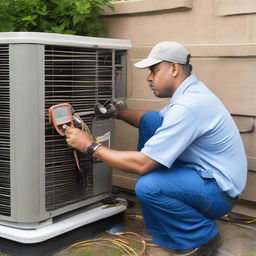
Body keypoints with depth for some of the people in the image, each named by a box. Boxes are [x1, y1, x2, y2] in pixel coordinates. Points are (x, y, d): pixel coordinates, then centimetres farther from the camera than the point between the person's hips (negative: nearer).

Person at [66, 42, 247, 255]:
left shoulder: (189, 105, -27)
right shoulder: (191, 91, 4)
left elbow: (141, 164, -27)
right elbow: (154, 122, 19)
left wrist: (91, 146, -18)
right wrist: (118, 112, 5)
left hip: (219, 190, -10)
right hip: (202, 172, 10)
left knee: (147, 186, -31)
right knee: (150, 120, 1)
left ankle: (203, 235, -2)